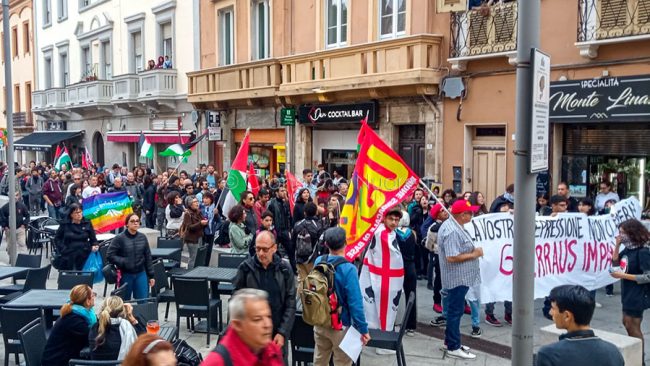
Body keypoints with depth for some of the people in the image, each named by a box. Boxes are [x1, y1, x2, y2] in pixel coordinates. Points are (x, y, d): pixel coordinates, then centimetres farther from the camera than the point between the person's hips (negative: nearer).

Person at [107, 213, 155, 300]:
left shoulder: (143, 238, 3)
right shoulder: (119, 238, -8)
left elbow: (148, 258, 8)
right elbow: (109, 255, -8)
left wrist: (151, 275, 8)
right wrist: (123, 262, -19)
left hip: (141, 274, 2)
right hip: (125, 275, -2)